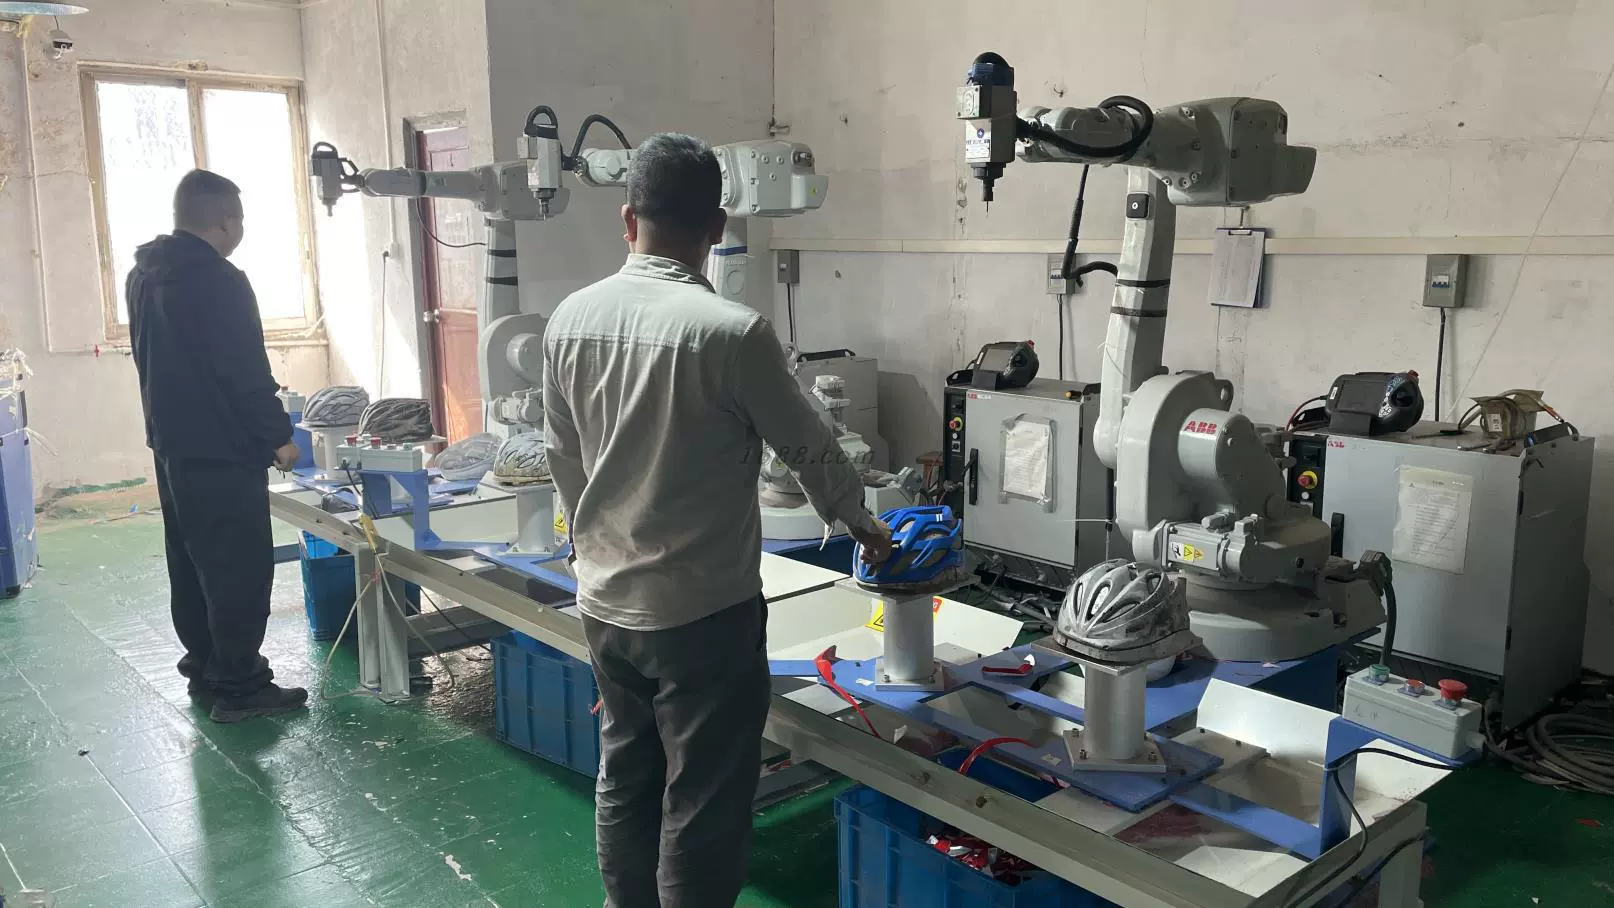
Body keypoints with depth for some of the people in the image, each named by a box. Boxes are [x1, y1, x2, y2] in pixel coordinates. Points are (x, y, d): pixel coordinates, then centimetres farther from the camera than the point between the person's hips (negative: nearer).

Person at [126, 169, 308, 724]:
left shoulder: (144, 275, 12)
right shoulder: (218, 280, -19)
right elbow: (247, 372, -20)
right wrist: (278, 436, -11)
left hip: (171, 443, 10)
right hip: (221, 449, -10)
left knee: (192, 564, 16)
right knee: (240, 568, -3)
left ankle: (204, 670, 26)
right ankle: (237, 687, 2)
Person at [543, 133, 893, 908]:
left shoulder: (571, 319, -2)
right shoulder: (730, 331, -19)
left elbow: (563, 457, 8)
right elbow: (809, 447, -6)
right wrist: (859, 521, 12)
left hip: (605, 602, 6)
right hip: (704, 611, -6)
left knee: (625, 784, 20)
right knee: (703, 807, 7)